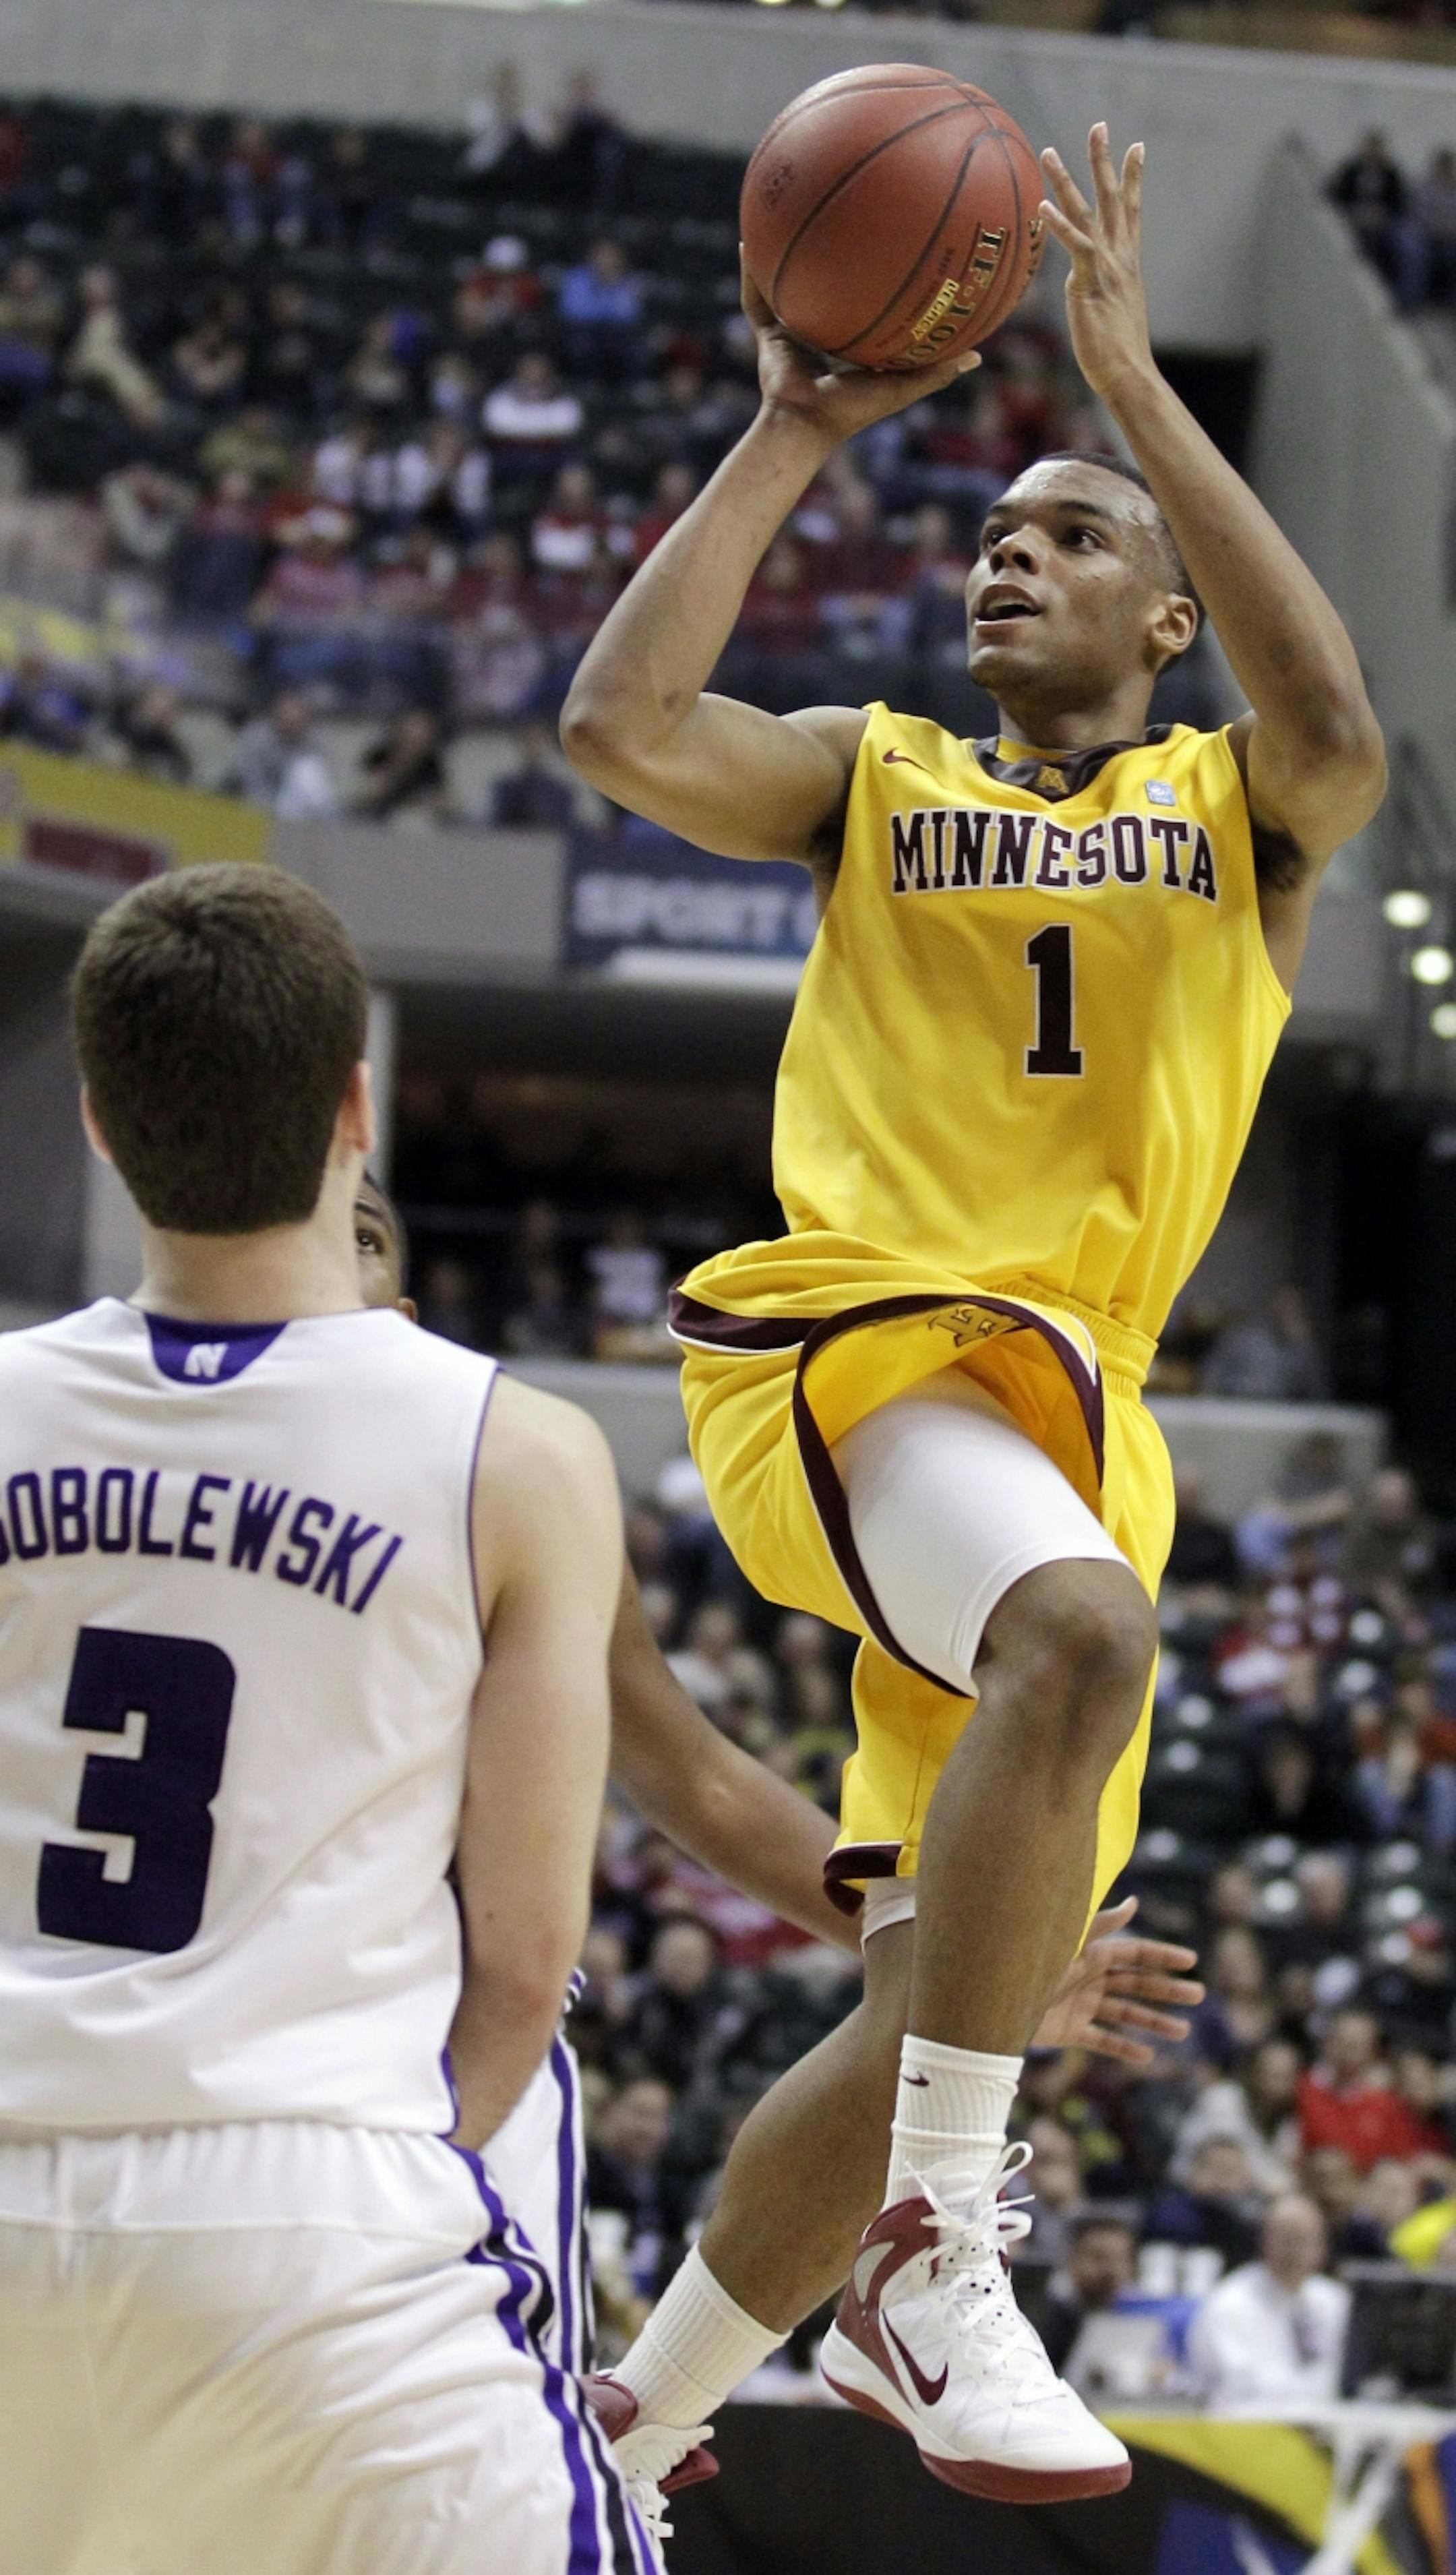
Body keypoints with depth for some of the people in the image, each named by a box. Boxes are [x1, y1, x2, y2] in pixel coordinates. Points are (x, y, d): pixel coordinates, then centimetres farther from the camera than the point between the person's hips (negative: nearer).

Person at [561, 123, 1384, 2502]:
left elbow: (1342, 734, -13)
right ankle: (937, 2259, -34)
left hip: (1069, 1407, 3)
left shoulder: (1237, 809, 13)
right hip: (844, 1346, -3)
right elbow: (623, 725, -5)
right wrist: (791, 436, -2)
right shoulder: (880, 778, 14)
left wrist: (1133, 377, -13)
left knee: (936, 2034, 4)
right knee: (1085, 1629, -37)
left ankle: (633, 2426, 24)